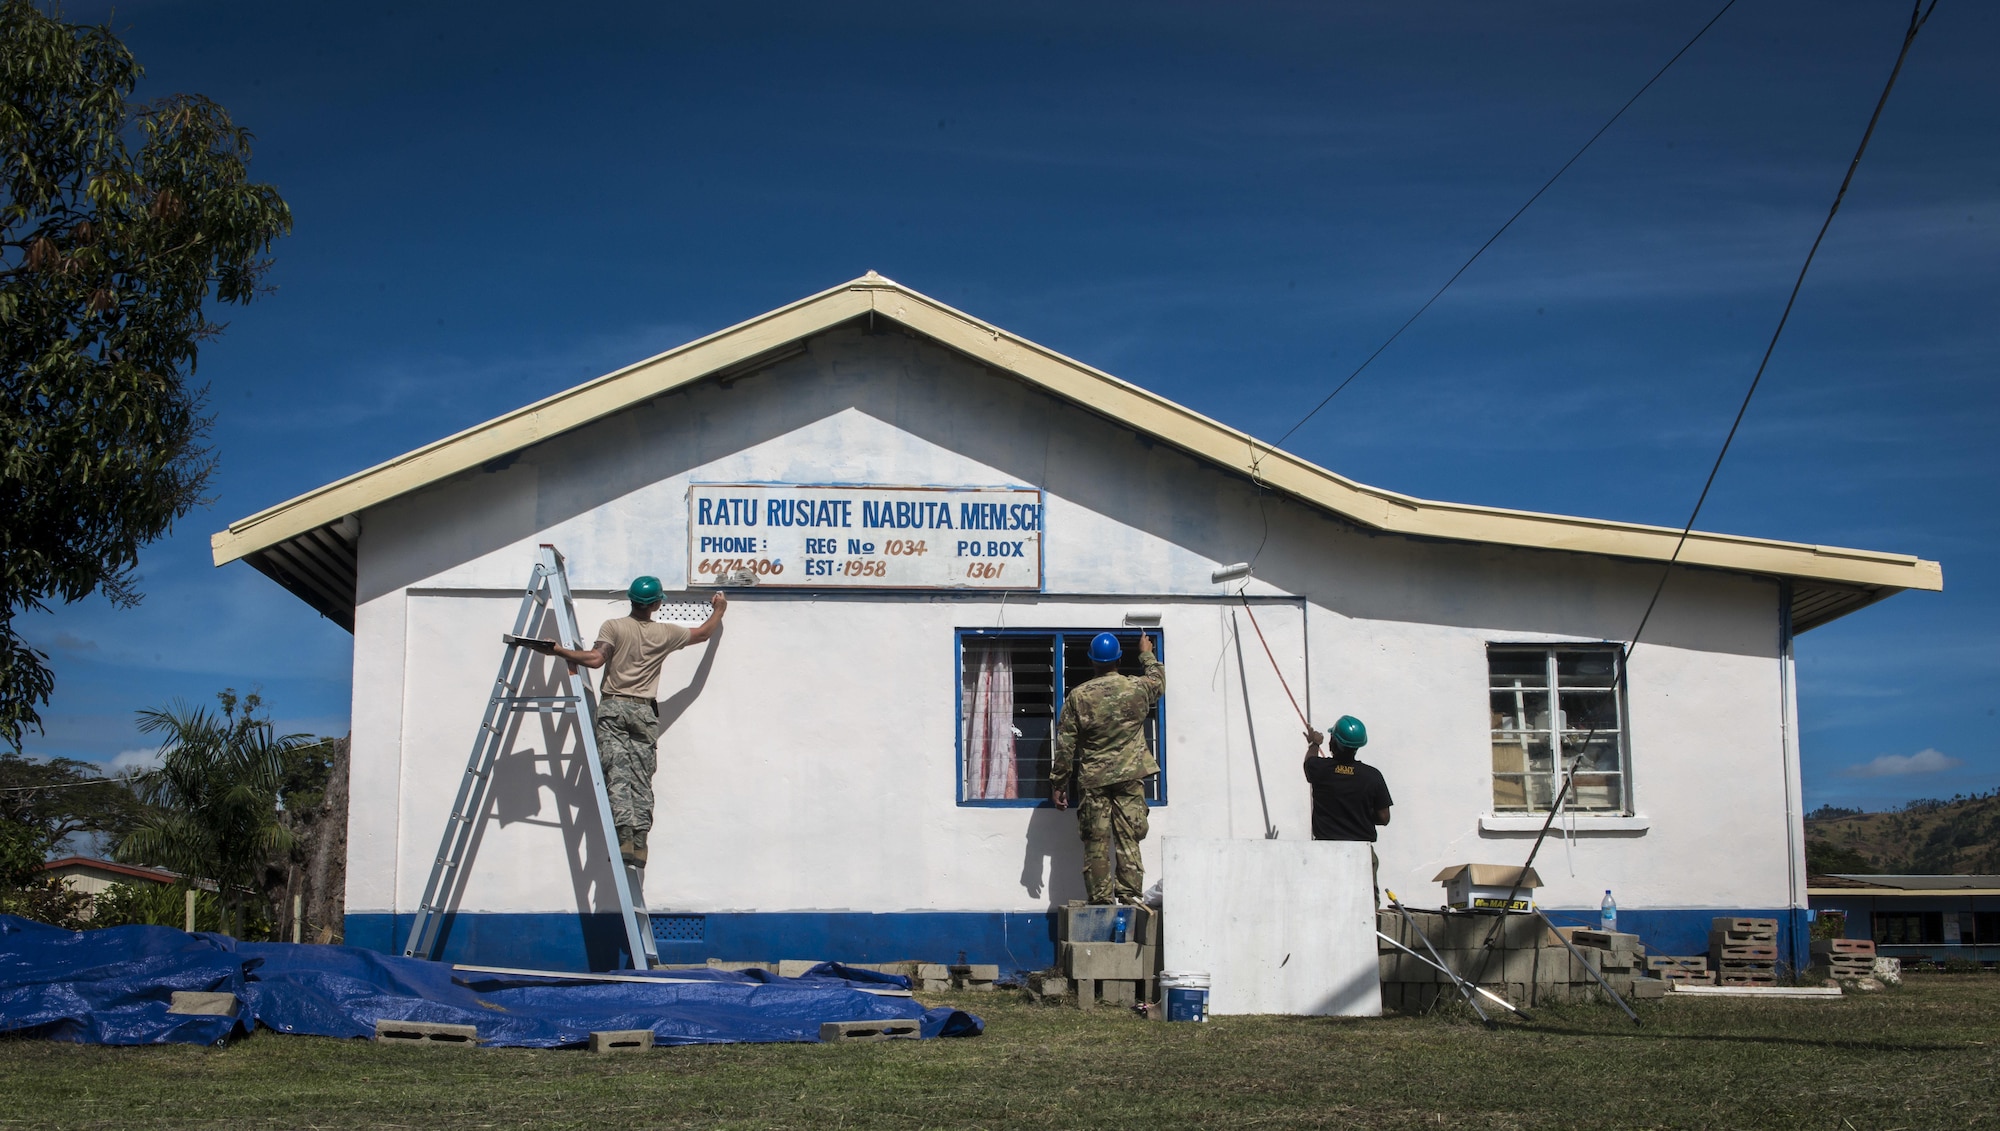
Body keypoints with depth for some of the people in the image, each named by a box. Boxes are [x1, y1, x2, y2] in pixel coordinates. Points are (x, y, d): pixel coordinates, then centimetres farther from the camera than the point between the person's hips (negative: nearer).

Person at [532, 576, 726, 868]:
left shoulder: (614, 627, 0)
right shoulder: (665, 633, 8)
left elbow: (595, 659, -13)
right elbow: (703, 633, 23)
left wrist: (556, 650, -7)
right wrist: (718, 610, 41)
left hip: (613, 707, -2)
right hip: (644, 712, 2)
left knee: (617, 773, -8)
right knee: (641, 779, 2)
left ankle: (624, 838, -21)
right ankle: (639, 843, -6)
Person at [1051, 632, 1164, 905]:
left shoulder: (1077, 696, -4)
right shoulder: (1138, 688, -1)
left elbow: (1065, 745, -3)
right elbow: (1159, 680, 25)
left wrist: (1058, 783, 4)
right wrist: (1147, 655, 42)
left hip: (1093, 779, -1)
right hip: (1130, 777, 1)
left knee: (1096, 842, 3)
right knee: (1129, 839, 3)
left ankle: (1100, 899, 3)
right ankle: (1130, 895, -1)